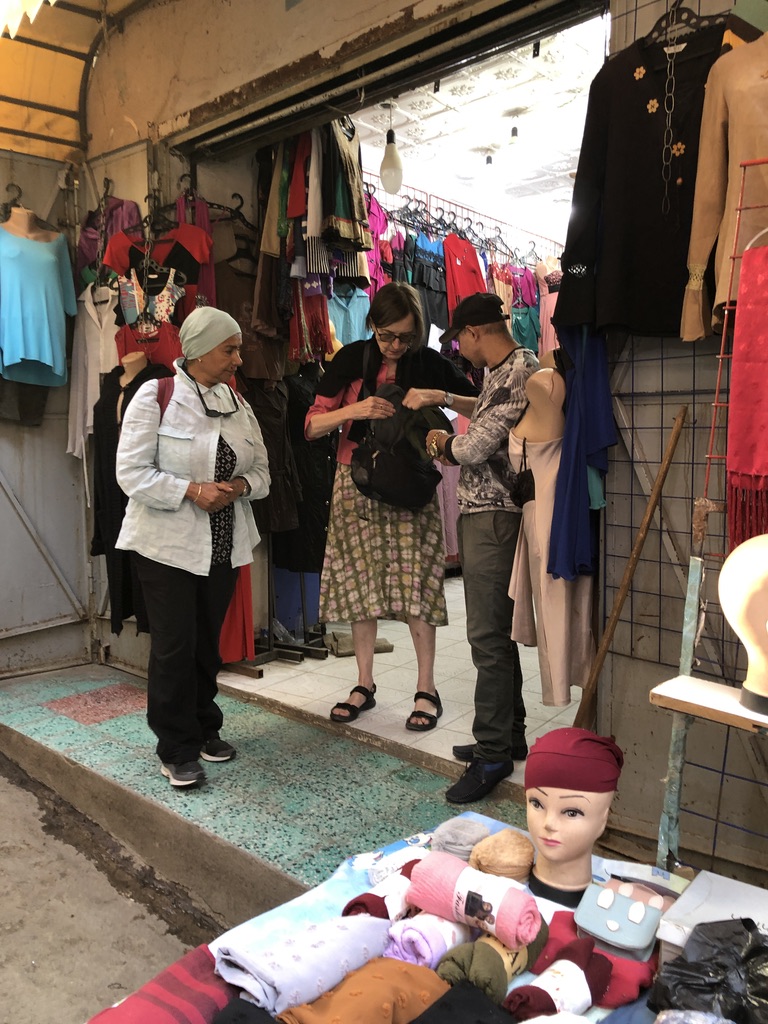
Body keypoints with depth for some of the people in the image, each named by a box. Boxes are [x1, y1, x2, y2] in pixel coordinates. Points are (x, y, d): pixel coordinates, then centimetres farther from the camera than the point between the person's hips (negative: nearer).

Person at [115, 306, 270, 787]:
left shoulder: (237, 403, 7)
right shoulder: (156, 396, -9)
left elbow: (261, 471, 11)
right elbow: (132, 472, -12)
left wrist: (238, 486, -11)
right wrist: (191, 489, -22)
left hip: (225, 545, 5)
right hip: (168, 544, -5)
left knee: (208, 641, 14)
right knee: (175, 644, -2)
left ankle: (205, 729, 31)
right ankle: (177, 749, 11)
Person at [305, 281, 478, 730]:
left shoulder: (430, 363, 0)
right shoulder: (352, 359, 0)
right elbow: (312, 425, -2)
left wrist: (440, 397, -18)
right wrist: (355, 410, -19)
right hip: (358, 486, 2)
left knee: (416, 585, -5)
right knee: (360, 583, 6)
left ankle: (427, 691, 8)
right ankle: (365, 685, 20)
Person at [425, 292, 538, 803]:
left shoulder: (517, 372, -15)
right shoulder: (502, 371, 17)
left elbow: (475, 447, -18)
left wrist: (444, 442, 1)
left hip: (494, 516, -11)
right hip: (484, 512, 11)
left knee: (489, 637, -7)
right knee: (498, 631, 15)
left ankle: (493, 753, 2)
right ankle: (508, 734, 27)